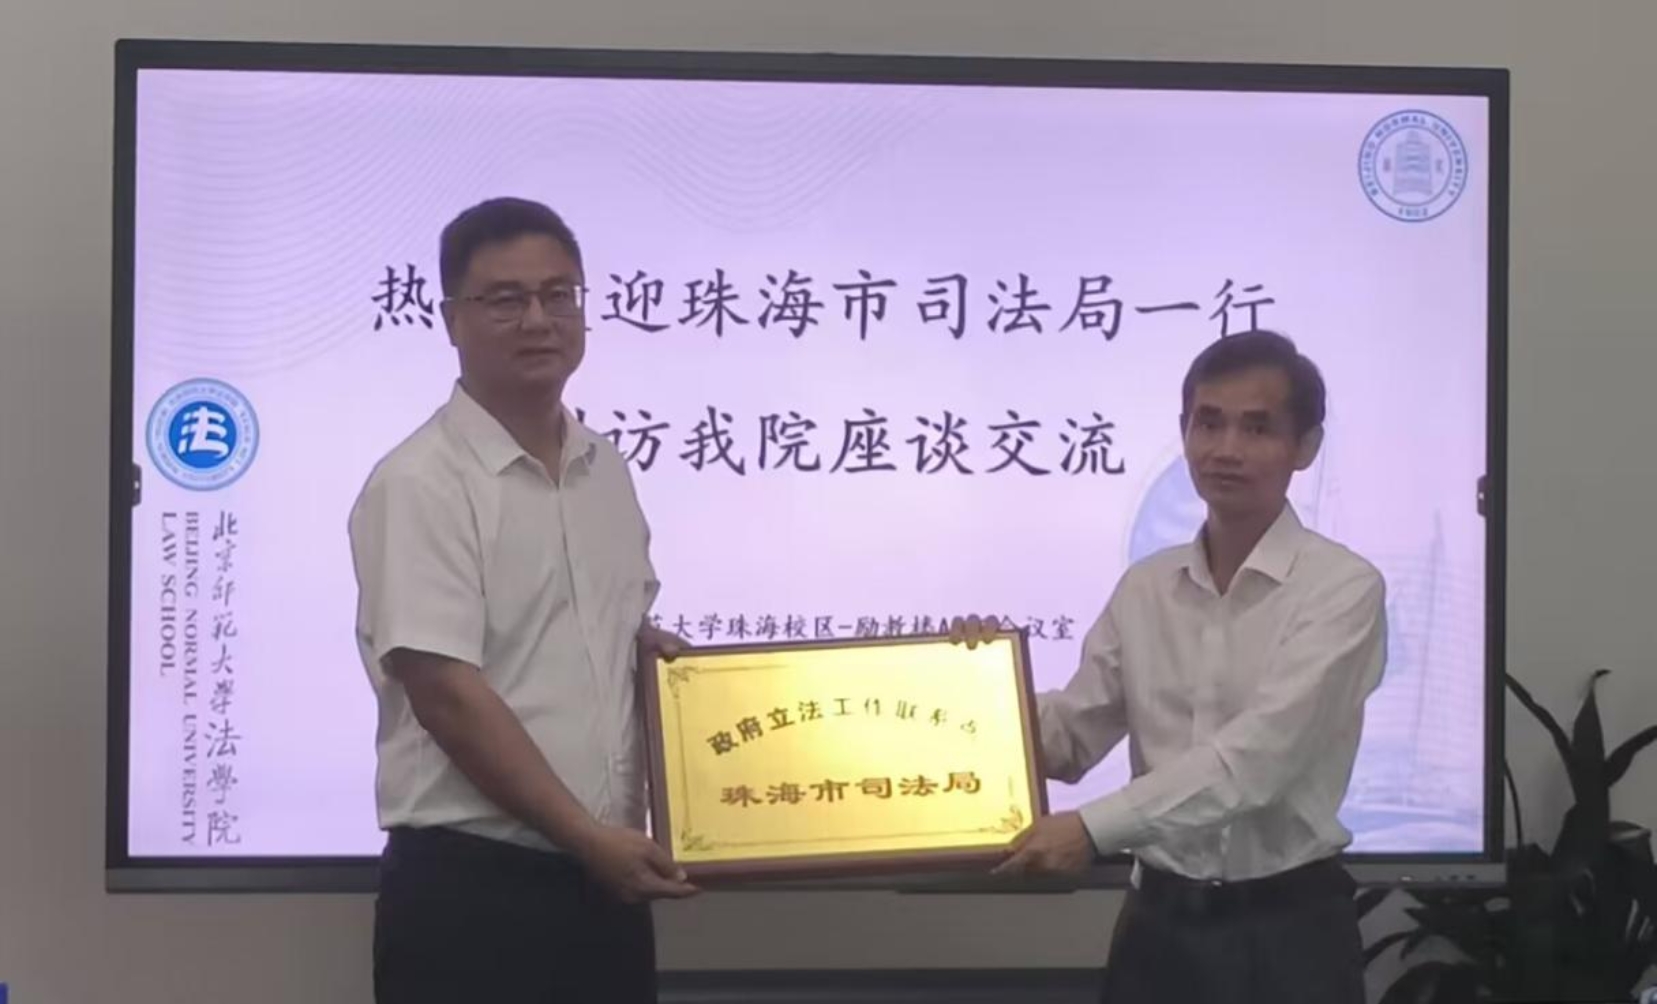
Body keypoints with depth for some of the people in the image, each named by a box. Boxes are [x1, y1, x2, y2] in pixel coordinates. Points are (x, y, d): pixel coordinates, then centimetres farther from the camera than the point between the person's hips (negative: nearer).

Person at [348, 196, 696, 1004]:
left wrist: (674, 659, 2)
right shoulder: (420, 485, -11)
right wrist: (586, 833, -18)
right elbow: (446, 692, -18)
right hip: (470, 886, -7)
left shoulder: (605, 470, 12)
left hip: (602, 879, 7)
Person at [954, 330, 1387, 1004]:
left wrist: (1095, 827, -26)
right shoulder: (1144, 589, 7)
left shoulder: (1343, 588, -10)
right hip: (1160, 921, 5)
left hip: (1286, 927, -4)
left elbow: (1258, 753, -21)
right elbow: (1069, 739, 12)